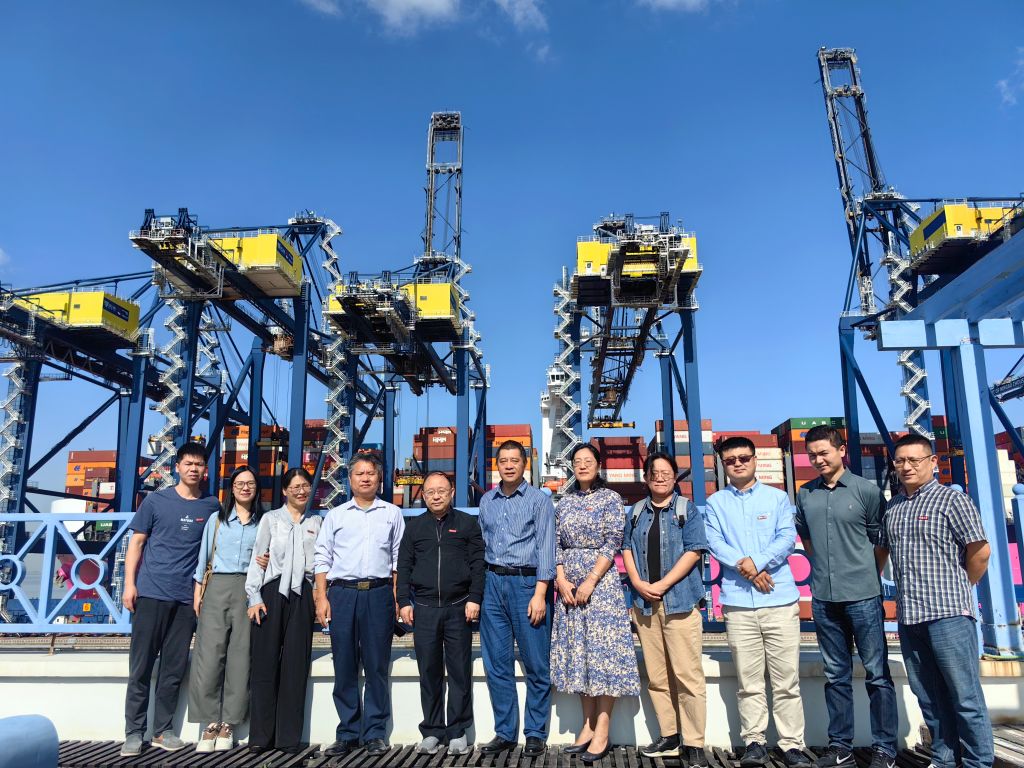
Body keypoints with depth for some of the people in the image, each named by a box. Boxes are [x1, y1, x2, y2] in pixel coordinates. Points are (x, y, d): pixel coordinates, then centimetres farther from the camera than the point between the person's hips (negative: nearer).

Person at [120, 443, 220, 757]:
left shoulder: (212, 506, 7)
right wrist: (129, 583, -3)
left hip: (187, 597, 2)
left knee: (174, 668, 7)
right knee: (141, 665, 3)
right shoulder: (156, 501, 3)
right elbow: (136, 543, 5)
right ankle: (134, 731, 13)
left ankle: (162, 730, 18)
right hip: (152, 592, -1)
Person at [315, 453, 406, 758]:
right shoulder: (335, 515, 12)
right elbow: (322, 558, 9)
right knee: (344, 666, 4)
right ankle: (347, 733, 14)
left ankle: (374, 733, 11)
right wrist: (322, 598, 0)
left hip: (379, 593, -1)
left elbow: (399, 558, 9)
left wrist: (397, 597, 1)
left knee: (377, 666, 2)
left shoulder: (392, 514, 11)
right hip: (342, 593, 1)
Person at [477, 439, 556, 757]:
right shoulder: (486, 501, 13)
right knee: (497, 665, 8)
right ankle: (504, 732, 20)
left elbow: (546, 547, -6)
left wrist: (540, 592, -14)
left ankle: (536, 734, 14)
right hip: (494, 584, 4)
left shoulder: (539, 499, 0)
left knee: (536, 665, 2)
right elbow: (485, 544, 15)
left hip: (527, 583, -4)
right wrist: (482, 587, 9)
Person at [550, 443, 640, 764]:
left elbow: (612, 544, -8)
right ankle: (588, 725, 15)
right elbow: (557, 545, 9)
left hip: (601, 580, -5)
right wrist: (562, 580, -5)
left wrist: (590, 581, -14)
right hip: (568, 584, 5)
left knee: (603, 650, -5)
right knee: (577, 651, 6)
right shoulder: (564, 503, 12)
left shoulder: (611, 498, 0)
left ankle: (602, 732, -1)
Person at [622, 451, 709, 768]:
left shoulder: (688, 510, 3)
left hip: (680, 601, -4)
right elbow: (627, 548, 11)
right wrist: (637, 582, -6)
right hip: (644, 602, 4)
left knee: (687, 675, -5)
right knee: (656, 676, 8)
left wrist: (662, 585, -12)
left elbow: (694, 551, -6)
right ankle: (668, 737, 18)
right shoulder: (636, 512, 15)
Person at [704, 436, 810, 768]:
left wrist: (756, 561, -16)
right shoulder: (715, 502, 9)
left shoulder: (777, 497, 9)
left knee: (787, 679, 3)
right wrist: (746, 569, -15)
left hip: (780, 598, 0)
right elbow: (715, 544, -1)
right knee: (749, 680, 6)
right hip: (737, 601, 0)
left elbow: (788, 537, -2)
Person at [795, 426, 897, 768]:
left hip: (863, 596, -3)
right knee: (836, 675, 12)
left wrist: (865, 577, 5)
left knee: (877, 673, 3)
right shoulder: (805, 495, 6)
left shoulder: (867, 490, -4)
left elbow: (881, 542, 2)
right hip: (823, 598, 4)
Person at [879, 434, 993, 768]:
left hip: (948, 613, -6)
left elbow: (980, 551, -6)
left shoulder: (952, 499, -4)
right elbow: (883, 550, 23)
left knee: (965, 696, 1)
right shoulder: (892, 507, 13)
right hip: (908, 616, 6)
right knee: (929, 696, 13)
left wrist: (958, 589, 3)